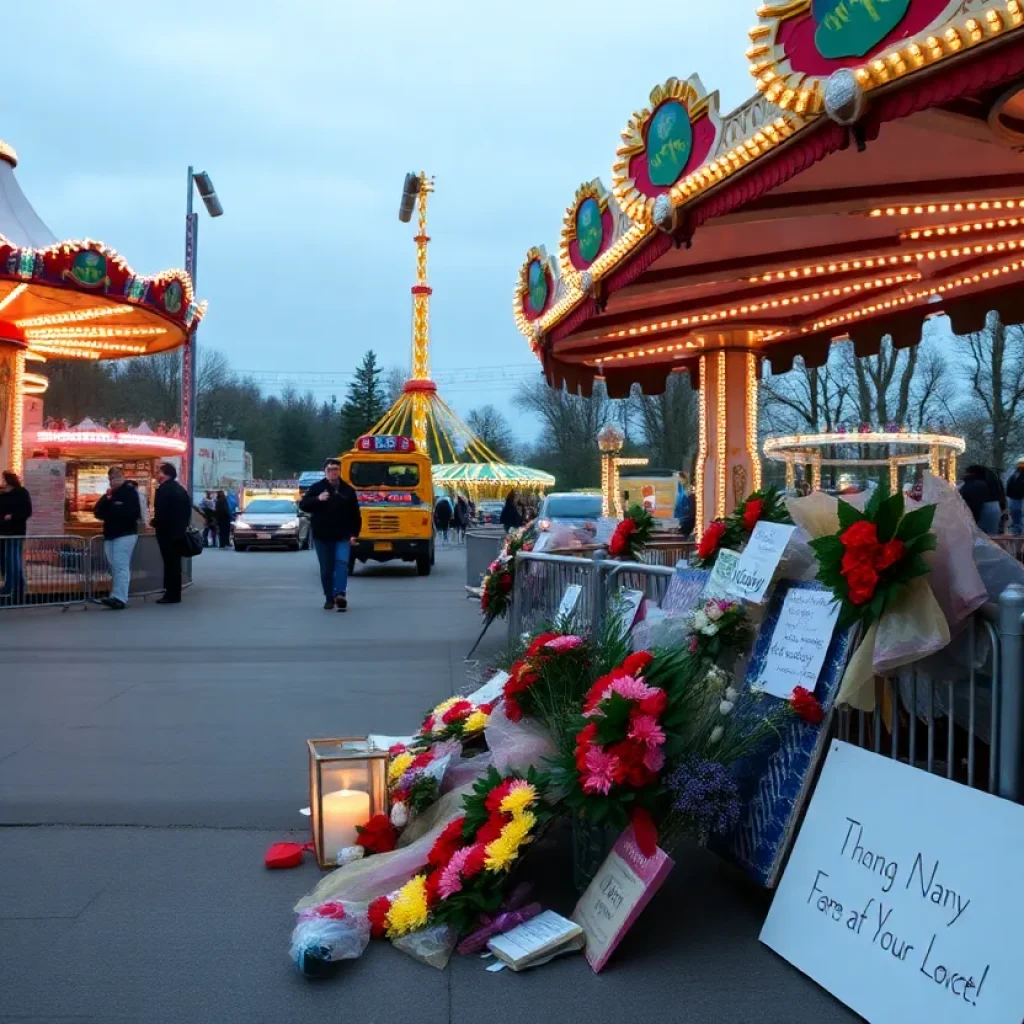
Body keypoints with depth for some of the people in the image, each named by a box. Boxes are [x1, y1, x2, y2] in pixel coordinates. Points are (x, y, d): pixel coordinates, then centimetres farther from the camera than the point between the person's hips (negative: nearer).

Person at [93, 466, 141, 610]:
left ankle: (119, 598, -23)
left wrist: (113, 512, -11)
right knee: (114, 567, 9)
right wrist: (106, 500, -5)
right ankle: (119, 597, 15)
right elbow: (97, 512, 10)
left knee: (120, 566, -16)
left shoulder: (130, 492, -4)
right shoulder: (109, 494, 19)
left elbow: (134, 513, -17)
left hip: (125, 534, -8)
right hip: (109, 535, 8)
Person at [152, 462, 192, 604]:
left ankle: (172, 594, -5)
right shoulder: (180, 489, 13)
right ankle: (174, 593, 17)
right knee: (175, 562, 13)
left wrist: (154, 523, -4)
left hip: (167, 531, -9)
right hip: (178, 531, 9)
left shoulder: (163, 490, -15)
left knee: (170, 562, -6)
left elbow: (161, 512, -21)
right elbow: (188, 508, 17)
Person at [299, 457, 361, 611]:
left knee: (342, 563, -18)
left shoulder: (347, 490, 6)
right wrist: (317, 499, -22)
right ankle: (329, 598, 15)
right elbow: (303, 505, -5)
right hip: (322, 536, 0)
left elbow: (355, 514, 7)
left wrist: (354, 534, -2)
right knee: (326, 569, 5)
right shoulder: (316, 488, 3)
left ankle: (340, 594, -26)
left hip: (343, 536, 0)